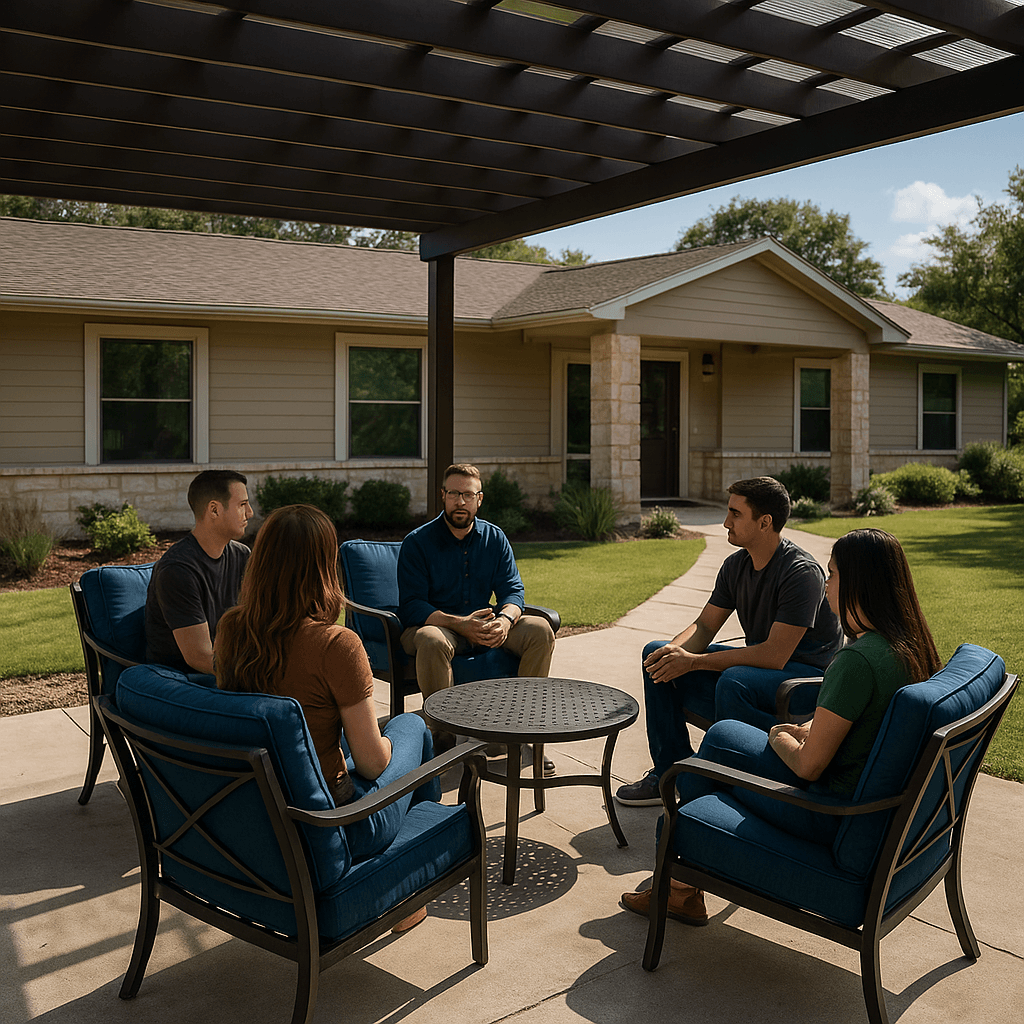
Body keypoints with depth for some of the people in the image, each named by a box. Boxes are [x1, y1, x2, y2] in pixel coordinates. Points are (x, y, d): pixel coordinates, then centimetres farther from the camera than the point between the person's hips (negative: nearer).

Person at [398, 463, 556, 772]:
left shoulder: (495, 538, 6)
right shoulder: (417, 542, -7)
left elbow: (513, 589, 1)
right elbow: (411, 606, -15)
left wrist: (505, 619, -24)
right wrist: (460, 624, -30)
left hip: (481, 627, 4)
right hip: (434, 625, -4)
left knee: (540, 629, -19)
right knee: (431, 641, -40)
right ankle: (443, 737, -25)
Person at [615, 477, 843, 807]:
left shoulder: (801, 572, -24)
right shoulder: (736, 564, 1)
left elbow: (775, 655, -30)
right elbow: (704, 626, 6)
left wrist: (693, 662, -28)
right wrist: (676, 650, -19)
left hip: (809, 674, -8)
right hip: (757, 664, 9)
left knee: (734, 681, -39)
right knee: (657, 654, 1)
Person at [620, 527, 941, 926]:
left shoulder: (856, 661, -28)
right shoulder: (911, 644, 1)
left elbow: (808, 766, -22)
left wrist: (780, 738, -1)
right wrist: (807, 730, 6)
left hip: (834, 815, -9)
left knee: (721, 737, 7)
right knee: (723, 733, 16)